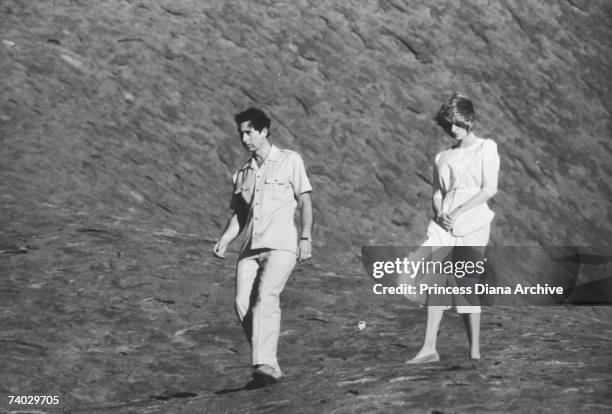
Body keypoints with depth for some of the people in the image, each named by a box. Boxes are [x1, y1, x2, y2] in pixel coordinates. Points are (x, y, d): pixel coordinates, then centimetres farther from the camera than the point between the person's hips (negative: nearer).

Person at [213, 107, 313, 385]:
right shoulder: (242, 174, 22)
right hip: (250, 248, 5)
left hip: (280, 246, -5)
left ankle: (264, 364, -33)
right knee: (243, 304, -12)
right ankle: (268, 365, -1)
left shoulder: (290, 161, 9)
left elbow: (305, 201, 5)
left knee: (266, 298, -24)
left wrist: (306, 238, -6)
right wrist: (223, 242, 4)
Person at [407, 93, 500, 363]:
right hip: (443, 224, 4)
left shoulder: (485, 149, 6)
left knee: (466, 285, -8)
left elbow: (490, 189, -4)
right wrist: (439, 213, -6)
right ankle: (429, 348, -11)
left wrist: (459, 211, -13)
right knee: (436, 283, -8)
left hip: (472, 224, -4)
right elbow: (437, 193, 17)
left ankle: (475, 351, -1)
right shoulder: (443, 157, 20)